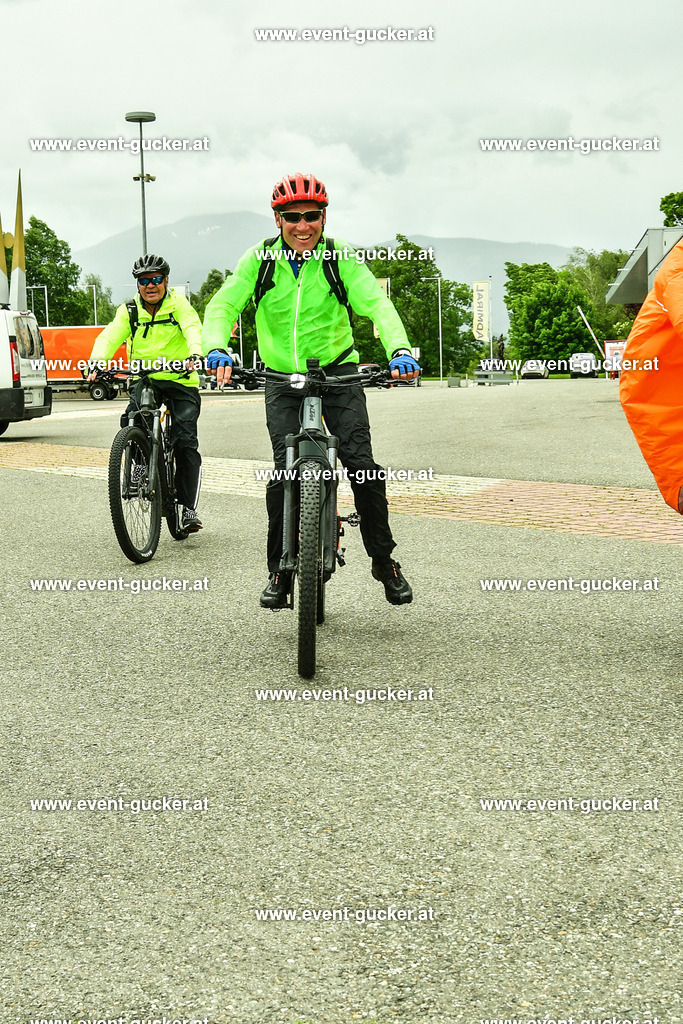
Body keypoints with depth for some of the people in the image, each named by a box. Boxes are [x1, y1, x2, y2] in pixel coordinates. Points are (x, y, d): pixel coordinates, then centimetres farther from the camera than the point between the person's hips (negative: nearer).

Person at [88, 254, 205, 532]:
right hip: (144, 379, 2)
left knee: (185, 442, -11)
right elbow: (110, 336, -11)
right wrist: (96, 362, -32)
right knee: (131, 422, -26)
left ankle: (189, 507, -2)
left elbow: (193, 329, -22)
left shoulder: (178, 304, -3)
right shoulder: (129, 310, 4)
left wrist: (195, 354, -45)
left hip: (180, 380, -2)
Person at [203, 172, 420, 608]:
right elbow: (223, 304, -12)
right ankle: (280, 571, 6)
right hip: (283, 378, 1)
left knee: (361, 464, -13)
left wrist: (399, 350, -38)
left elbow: (376, 303, -19)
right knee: (284, 473, -10)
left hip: (337, 372, 0)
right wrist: (216, 348, -34)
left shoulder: (341, 257, -8)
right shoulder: (261, 257, -6)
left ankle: (384, 560, 6)